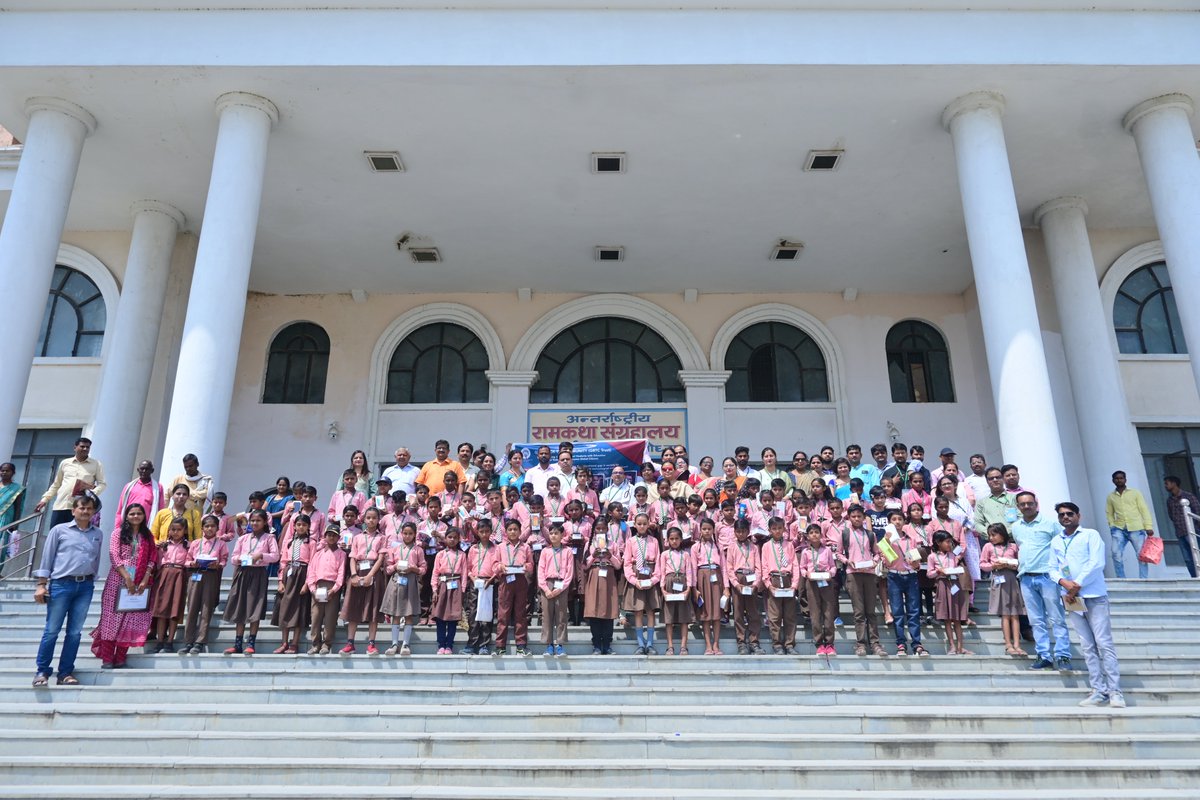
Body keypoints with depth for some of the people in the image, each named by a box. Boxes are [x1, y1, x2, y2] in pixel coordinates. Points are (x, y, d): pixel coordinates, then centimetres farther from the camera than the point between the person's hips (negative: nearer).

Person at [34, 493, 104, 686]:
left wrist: (91, 581, 11)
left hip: (85, 586, 3)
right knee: (52, 630, -1)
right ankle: (42, 672, 10)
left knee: (75, 632, 5)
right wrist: (41, 584, -3)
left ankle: (65, 673, 12)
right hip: (61, 584, -3)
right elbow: (47, 557, 1)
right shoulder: (59, 530, 2)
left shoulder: (97, 534, 11)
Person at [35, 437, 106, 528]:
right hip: (60, 505, 3)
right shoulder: (65, 463, 16)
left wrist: (92, 494, -16)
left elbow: (102, 484, 3)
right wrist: (45, 499, 16)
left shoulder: (96, 464, 7)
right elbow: (56, 484, 23)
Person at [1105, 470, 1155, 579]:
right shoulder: (1110, 496, 14)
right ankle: (1121, 580, -4)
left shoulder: (1135, 493, 8)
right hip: (1119, 529, 1)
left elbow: (1144, 510, 3)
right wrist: (1112, 526, 1)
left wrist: (1149, 527, -5)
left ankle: (1143, 580, 6)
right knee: (1116, 553, -12)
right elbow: (1109, 513, 16)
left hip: (1136, 528, -1)